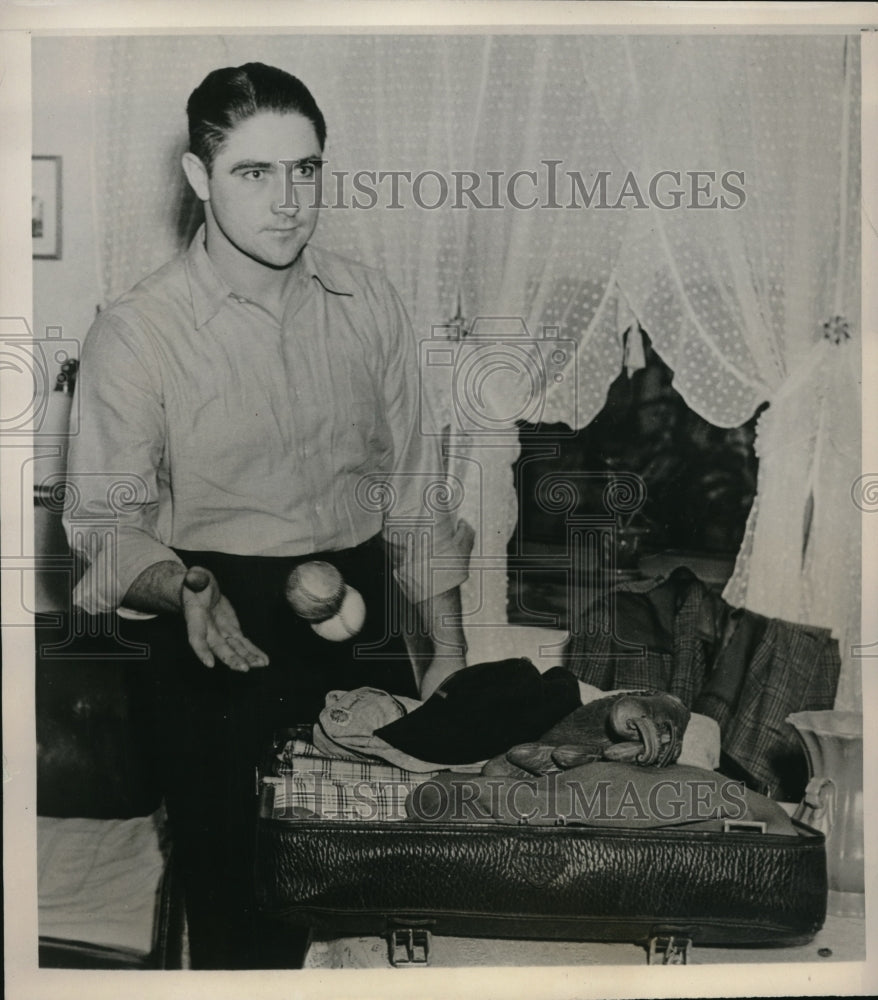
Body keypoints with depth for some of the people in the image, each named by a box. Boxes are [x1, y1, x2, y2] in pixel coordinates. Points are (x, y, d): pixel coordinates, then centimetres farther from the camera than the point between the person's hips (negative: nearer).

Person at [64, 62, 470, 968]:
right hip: (222, 632, -3)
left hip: (365, 615, 4)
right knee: (229, 909, 6)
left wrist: (448, 651, 6)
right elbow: (106, 523, -6)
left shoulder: (369, 304, 4)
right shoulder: (136, 332, -8)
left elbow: (413, 490, 8)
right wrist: (185, 592, -26)